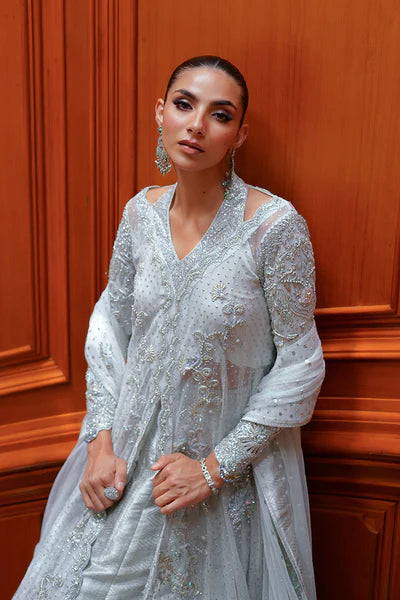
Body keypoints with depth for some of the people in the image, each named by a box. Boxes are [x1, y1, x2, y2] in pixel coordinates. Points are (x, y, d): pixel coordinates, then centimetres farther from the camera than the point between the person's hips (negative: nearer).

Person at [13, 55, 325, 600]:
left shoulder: (277, 226, -20)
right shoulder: (142, 212, -6)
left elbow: (299, 366, -14)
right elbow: (110, 321, 3)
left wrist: (215, 467, -13)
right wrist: (101, 439, -4)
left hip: (233, 458, -3)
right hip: (131, 451, 4)